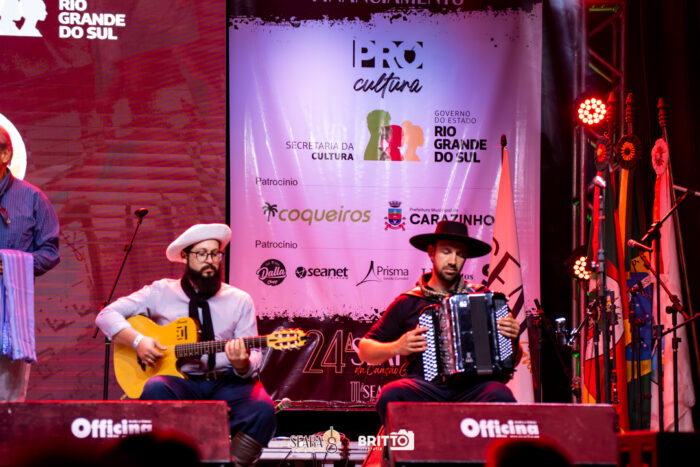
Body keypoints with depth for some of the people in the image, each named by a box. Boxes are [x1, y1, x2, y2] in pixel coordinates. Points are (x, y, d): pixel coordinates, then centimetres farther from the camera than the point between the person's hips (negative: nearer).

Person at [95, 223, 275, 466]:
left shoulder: (240, 301, 11)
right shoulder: (161, 293, 10)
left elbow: (254, 359, 7)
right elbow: (107, 315, 8)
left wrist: (242, 364, -18)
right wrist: (138, 340, -9)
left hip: (226, 384, 0)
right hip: (181, 382, 0)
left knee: (262, 410, -31)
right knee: (156, 389, -36)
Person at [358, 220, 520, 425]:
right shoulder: (408, 303, 13)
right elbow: (365, 350, 17)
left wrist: (512, 337, 0)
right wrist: (396, 348, -2)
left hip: (472, 386, 0)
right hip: (424, 387, 0)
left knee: (500, 396, -33)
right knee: (390, 395, -32)